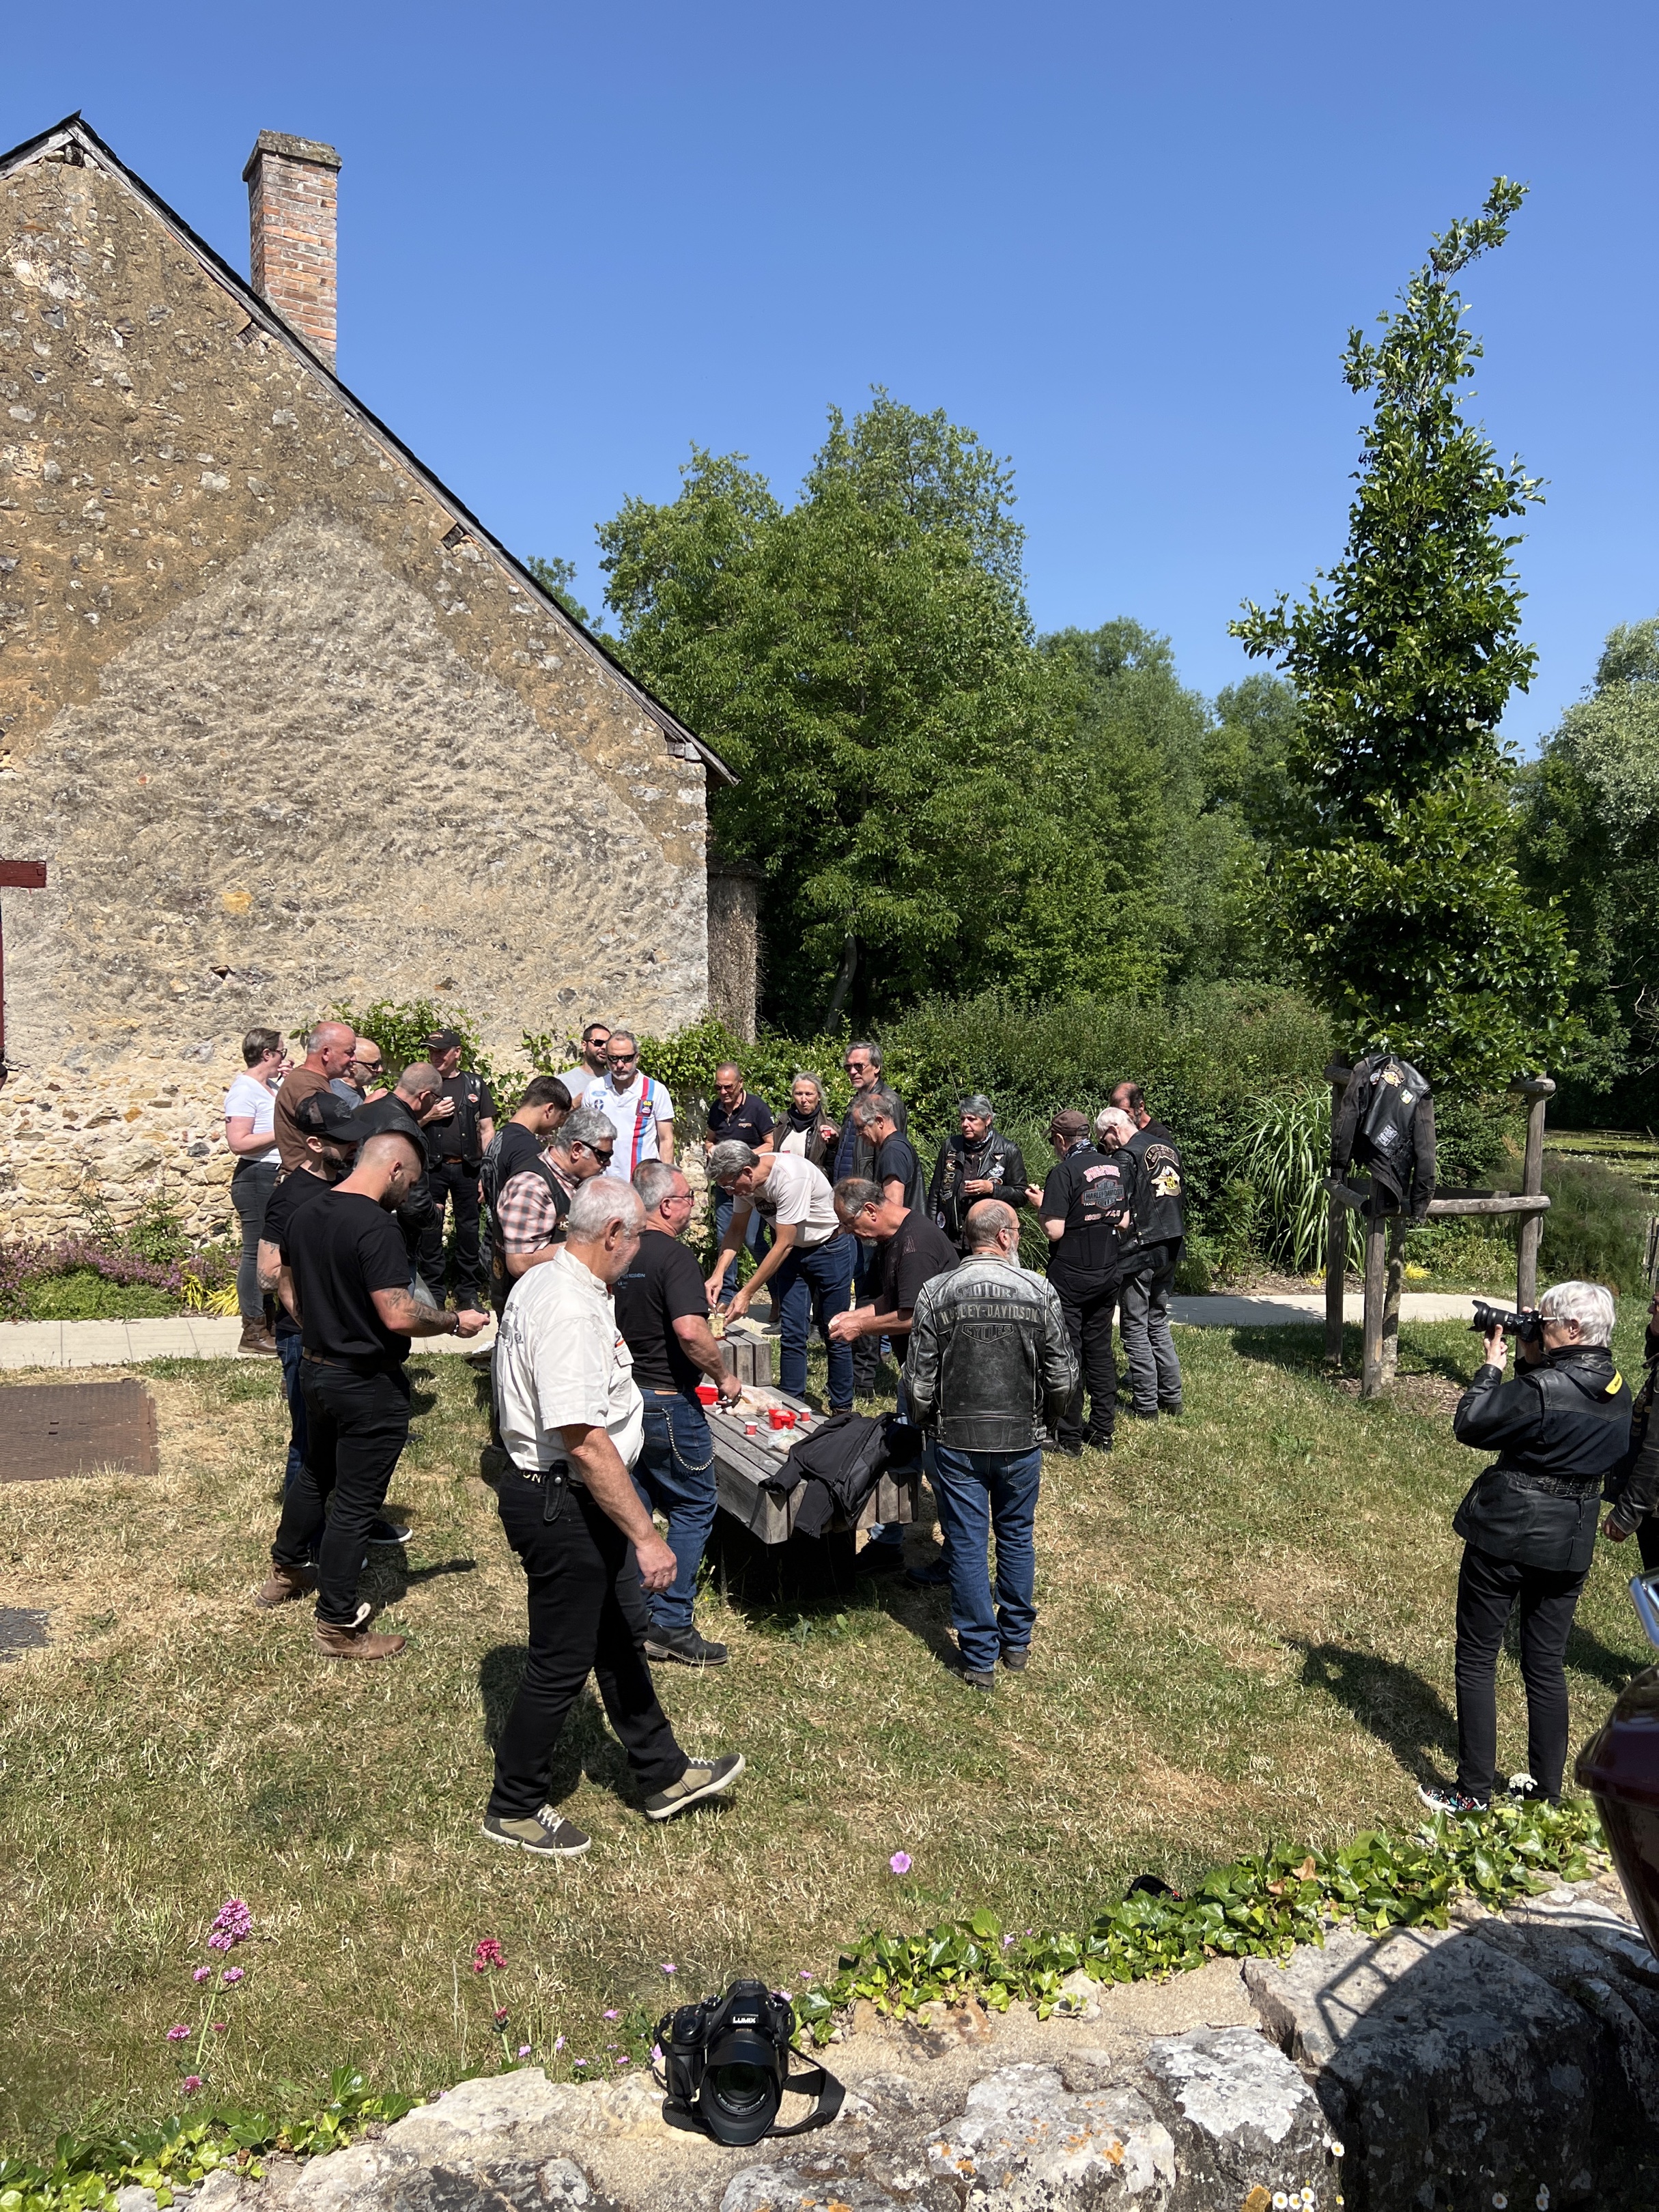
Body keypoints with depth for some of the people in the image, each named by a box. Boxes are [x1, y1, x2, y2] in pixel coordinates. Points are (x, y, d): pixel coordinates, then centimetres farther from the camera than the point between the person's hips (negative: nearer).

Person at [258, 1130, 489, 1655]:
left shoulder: (304, 1216, 2)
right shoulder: (377, 1227, -25)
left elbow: (289, 1291, 14)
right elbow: (397, 1316, -28)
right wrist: (454, 1323, -14)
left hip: (316, 1369, 9)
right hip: (368, 1384, -9)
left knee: (316, 1474, 29)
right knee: (355, 1502, 3)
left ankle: (285, 1572, 46)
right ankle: (337, 1625, 13)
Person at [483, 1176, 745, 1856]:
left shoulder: (543, 1284, 7)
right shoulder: (571, 1312, -27)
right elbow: (587, 1441, -30)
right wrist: (645, 1536, -25)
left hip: (548, 1491, 11)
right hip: (562, 1507, -11)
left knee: (612, 1639, 21)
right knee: (562, 1662, 6)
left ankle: (663, 1774, 36)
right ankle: (515, 1808, 25)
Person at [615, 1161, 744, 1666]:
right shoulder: (673, 1256, -19)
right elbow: (690, 1330, -30)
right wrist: (724, 1377, -17)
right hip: (667, 1402, -8)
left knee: (633, 1505, 16)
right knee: (694, 1506, 5)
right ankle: (671, 1624, 5)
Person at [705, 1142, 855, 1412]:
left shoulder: (790, 1177, -34)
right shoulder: (746, 1180, -10)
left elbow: (783, 1245, -30)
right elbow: (736, 1229, 2)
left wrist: (746, 1293, -28)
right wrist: (718, 1273, -14)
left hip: (830, 1246, -6)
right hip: (793, 1251, 7)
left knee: (834, 1335, 0)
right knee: (791, 1334, 2)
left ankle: (842, 1410, 12)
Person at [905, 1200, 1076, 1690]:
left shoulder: (935, 1293, -10)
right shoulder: (1039, 1291, -9)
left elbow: (918, 1383, -7)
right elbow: (1063, 1377, -4)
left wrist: (931, 1424, 13)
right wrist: (1044, 1420, 14)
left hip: (956, 1442, -1)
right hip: (1022, 1441, 1)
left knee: (967, 1546, 9)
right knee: (1017, 1538, 20)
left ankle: (980, 1658, 17)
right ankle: (1016, 1642, 33)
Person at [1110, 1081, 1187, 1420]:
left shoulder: (1129, 1151, -15)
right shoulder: (1167, 1142, 9)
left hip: (1139, 1249, -8)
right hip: (1170, 1246, 8)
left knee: (1135, 1328, 1)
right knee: (1159, 1322, 18)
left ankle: (1145, 1404, 4)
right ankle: (1171, 1397, 20)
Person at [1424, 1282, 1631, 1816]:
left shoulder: (1542, 1387, -23)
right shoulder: (1617, 1393, 2)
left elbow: (1469, 1426, -15)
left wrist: (1493, 1365, -6)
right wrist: (1530, 1364, 5)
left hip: (1505, 1536, -7)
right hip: (1570, 1546, 7)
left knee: (1477, 1660, 6)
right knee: (1546, 1665, 17)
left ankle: (1473, 1792, 13)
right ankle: (1546, 1790, 26)